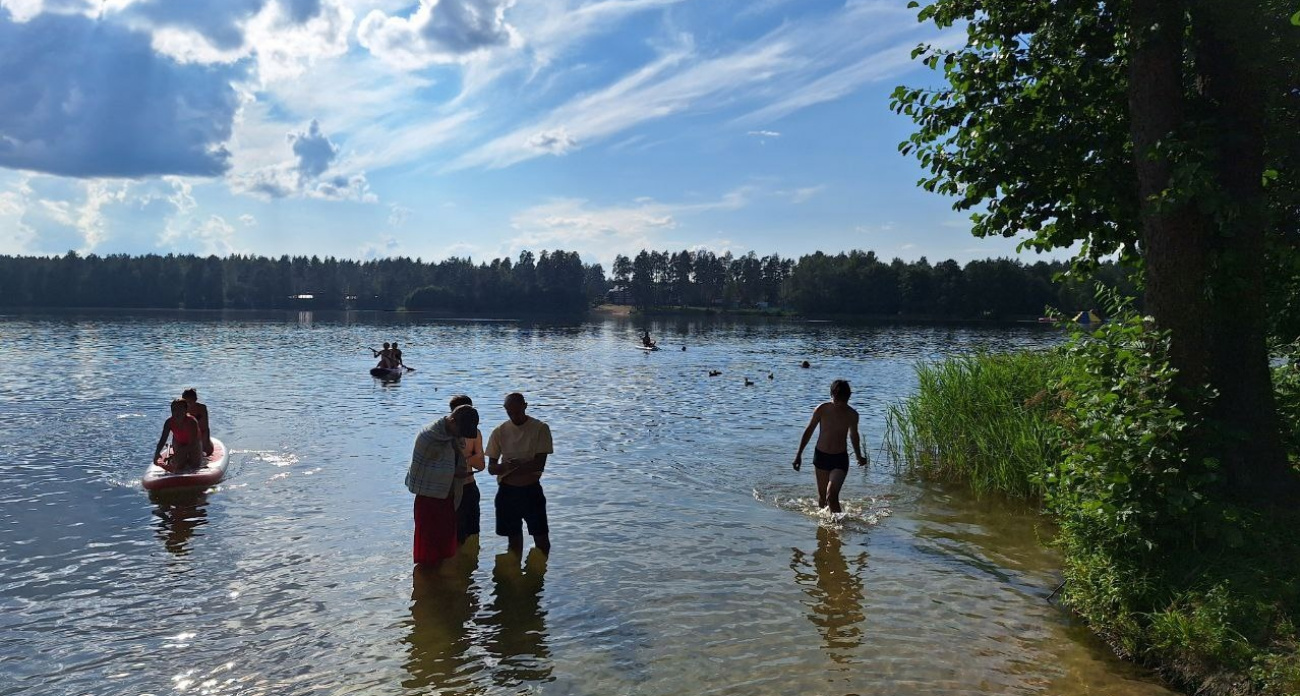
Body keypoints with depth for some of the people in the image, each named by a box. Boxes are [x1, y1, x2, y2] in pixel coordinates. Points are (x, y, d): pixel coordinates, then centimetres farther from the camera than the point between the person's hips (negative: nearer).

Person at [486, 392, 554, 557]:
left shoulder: (540, 429, -7)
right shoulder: (500, 432, 2)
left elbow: (539, 464, -13)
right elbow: (491, 468, 0)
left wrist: (513, 466, -17)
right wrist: (506, 466, -22)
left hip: (532, 490, -2)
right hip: (507, 491, 2)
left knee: (542, 538, 1)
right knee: (514, 539, 11)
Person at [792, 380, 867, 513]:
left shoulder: (852, 415, -7)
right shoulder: (821, 410, -10)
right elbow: (809, 431, 3)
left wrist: (859, 456, 23)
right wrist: (799, 454, 4)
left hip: (840, 459, -1)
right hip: (821, 456, 1)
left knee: (831, 496, -18)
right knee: (822, 496, 13)